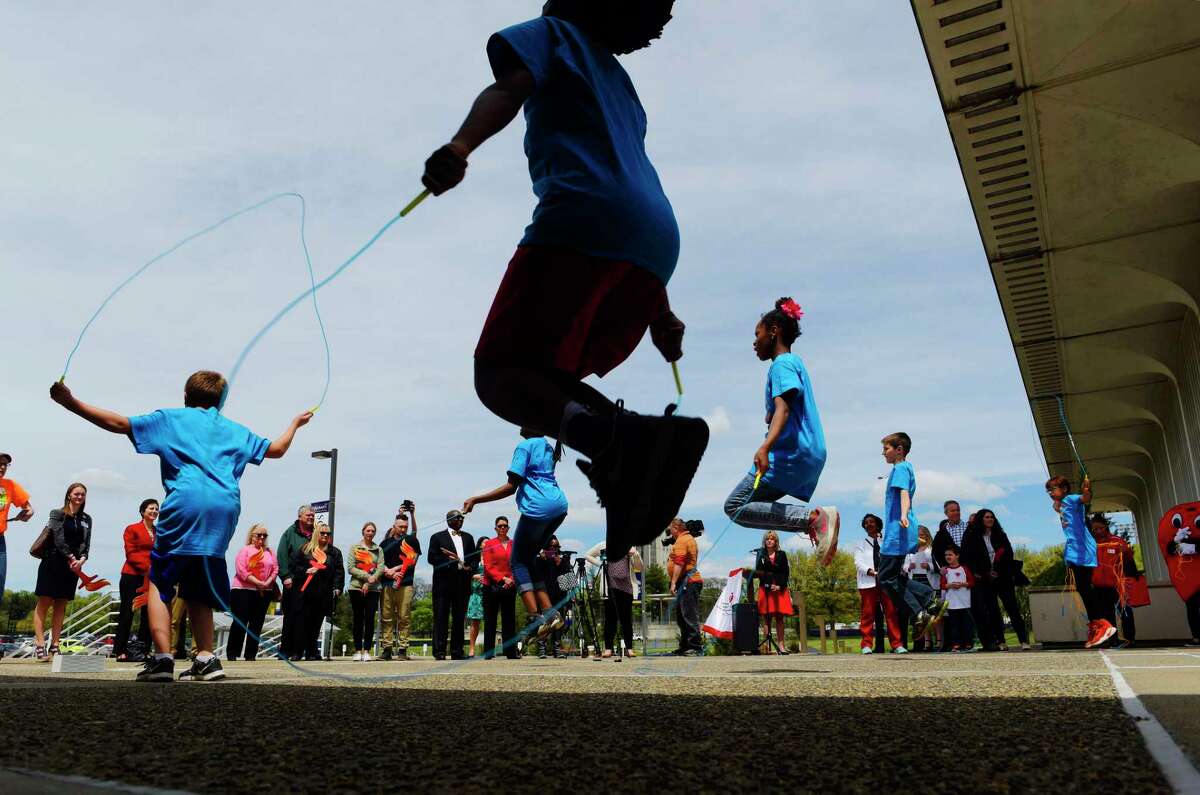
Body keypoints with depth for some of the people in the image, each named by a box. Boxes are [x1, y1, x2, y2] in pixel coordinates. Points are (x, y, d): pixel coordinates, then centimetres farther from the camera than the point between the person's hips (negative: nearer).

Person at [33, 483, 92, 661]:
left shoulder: (86, 519, 15)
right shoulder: (57, 514, 2)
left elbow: (86, 542, 7)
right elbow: (58, 539, -8)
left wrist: (81, 560, -10)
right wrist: (71, 558, -14)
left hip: (73, 566, 4)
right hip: (53, 563, -4)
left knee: (61, 605, 4)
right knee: (44, 602, -5)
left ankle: (55, 646, 4)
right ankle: (39, 645, -7)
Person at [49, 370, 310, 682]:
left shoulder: (169, 418, 16)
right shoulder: (235, 430, 25)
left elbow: (120, 423, 8)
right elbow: (276, 450, 34)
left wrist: (72, 403, 14)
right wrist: (296, 423, 50)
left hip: (185, 506, -4)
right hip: (225, 510, 4)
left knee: (159, 582, 5)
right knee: (197, 589, 15)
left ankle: (163, 659, -9)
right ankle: (205, 659, 7)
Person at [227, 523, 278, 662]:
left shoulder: (270, 552, 14)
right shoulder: (245, 550, 1)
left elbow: (275, 569, 8)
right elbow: (241, 570, -10)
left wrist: (267, 583, -10)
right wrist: (258, 583, -15)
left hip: (264, 592, 4)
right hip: (243, 590, -4)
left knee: (257, 624, 5)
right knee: (240, 622, -5)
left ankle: (251, 654, 10)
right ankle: (232, 653, 4)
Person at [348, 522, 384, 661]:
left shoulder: (378, 550, 10)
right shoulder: (354, 547, 7)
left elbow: (381, 569, 1)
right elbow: (351, 568, -2)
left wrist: (368, 583, -11)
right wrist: (367, 576, -14)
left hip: (373, 589, 1)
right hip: (356, 588, -1)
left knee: (370, 619, -3)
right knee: (358, 619, 2)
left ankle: (367, 651, 1)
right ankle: (358, 651, 7)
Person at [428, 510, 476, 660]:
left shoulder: (468, 538, 20)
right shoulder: (437, 537, 7)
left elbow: (475, 557, 18)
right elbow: (431, 558, -3)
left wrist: (470, 568, -3)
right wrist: (450, 560, -13)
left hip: (463, 582, 4)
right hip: (443, 582, -4)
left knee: (459, 618, 5)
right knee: (441, 617, -5)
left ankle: (457, 651, 9)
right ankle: (439, 651, -3)